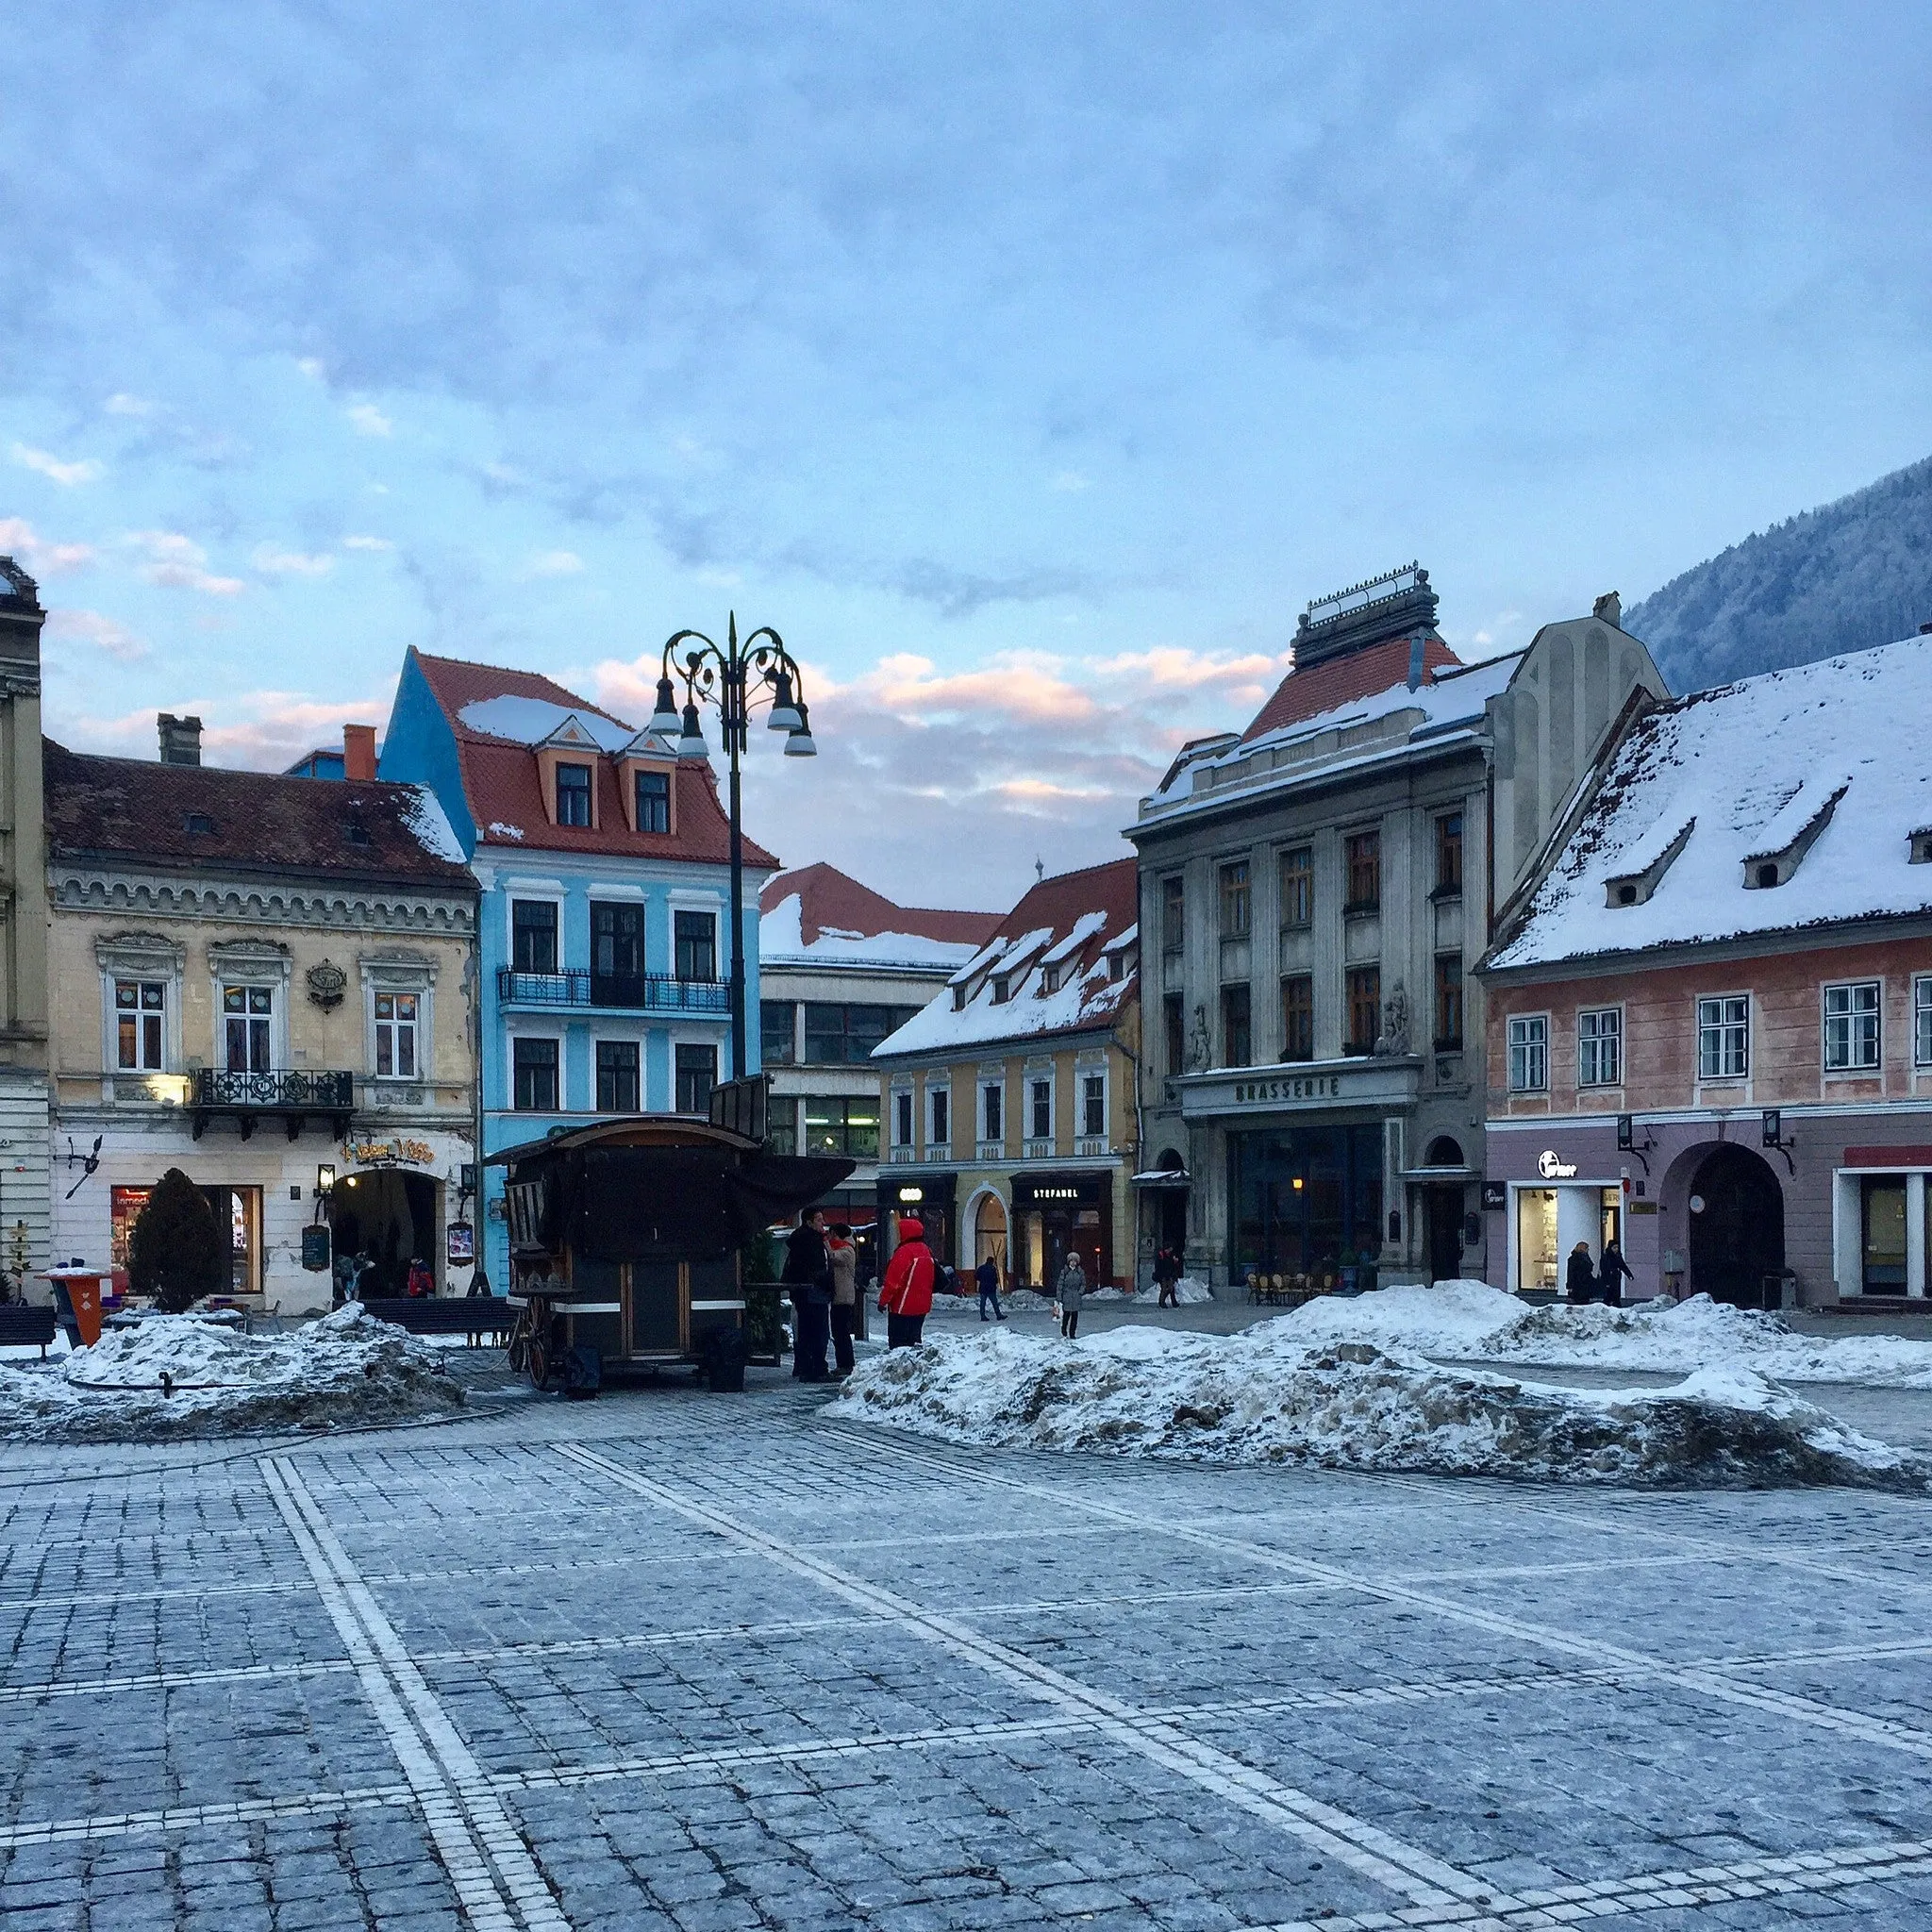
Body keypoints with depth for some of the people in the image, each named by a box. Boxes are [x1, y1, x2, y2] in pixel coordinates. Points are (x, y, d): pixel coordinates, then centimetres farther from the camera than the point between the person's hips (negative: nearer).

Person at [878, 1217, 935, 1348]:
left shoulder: (904, 1251, -17)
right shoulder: (926, 1251, 11)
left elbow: (893, 1280, -19)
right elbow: (930, 1280, 19)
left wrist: (883, 1300, -11)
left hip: (903, 1307, -8)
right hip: (922, 1306, 8)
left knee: (897, 1341, -5)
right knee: (914, 1337, 14)